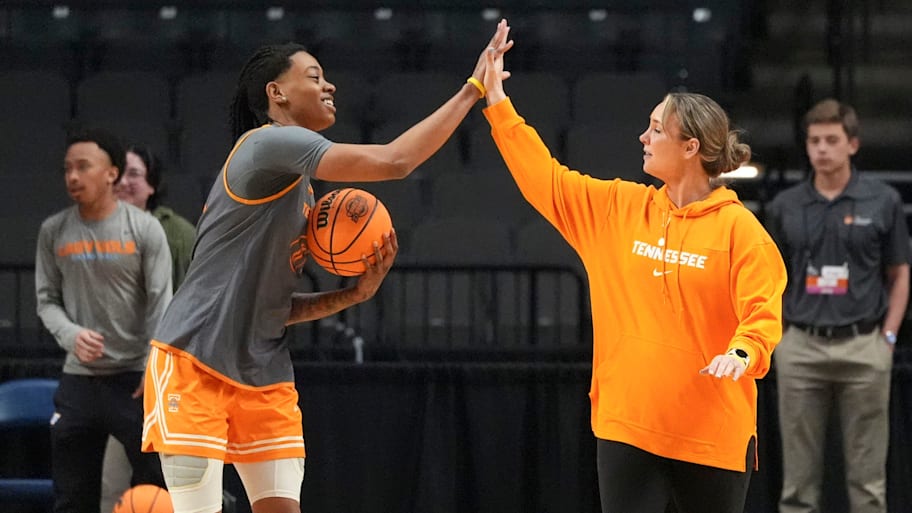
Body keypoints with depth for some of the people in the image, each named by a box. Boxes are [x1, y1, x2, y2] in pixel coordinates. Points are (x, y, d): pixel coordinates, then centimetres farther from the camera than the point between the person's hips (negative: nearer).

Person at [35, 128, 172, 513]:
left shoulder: (144, 228, -4)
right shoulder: (54, 231, 4)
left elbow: (161, 303, -6)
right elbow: (47, 300, 7)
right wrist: (71, 334, -14)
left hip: (136, 377, -3)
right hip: (78, 379, 3)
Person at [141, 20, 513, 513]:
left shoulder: (299, 190, 15)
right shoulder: (268, 142, -14)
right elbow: (393, 161, -23)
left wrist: (354, 293, 1)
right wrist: (473, 88, -17)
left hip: (263, 376, 9)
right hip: (194, 366, -9)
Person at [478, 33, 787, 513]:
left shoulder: (737, 227, -7)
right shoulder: (617, 208, 8)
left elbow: (762, 311, -14)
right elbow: (546, 179, 13)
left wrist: (742, 353, -34)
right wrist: (497, 103, 11)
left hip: (712, 433, -4)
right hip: (626, 424, 4)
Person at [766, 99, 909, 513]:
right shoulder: (785, 206, 5)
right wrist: (776, 338, 2)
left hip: (862, 347, -2)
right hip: (801, 348, 2)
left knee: (867, 474, 2)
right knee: (799, 473, 4)